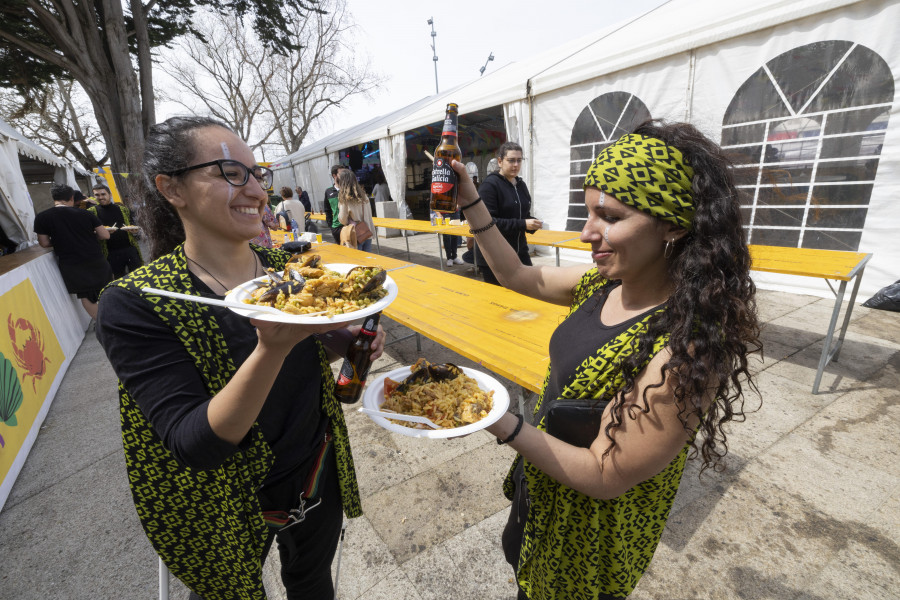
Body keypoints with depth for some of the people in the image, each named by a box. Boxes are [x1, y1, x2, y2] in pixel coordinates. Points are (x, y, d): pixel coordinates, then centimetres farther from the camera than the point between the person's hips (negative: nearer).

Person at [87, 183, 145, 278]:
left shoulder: (123, 209, 10)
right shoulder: (91, 212, 5)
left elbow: (133, 224, 17)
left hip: (130, 248, 1)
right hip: (111, 253, -1)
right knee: (119, 278, 8)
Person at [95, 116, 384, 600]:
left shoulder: (281, 266, -7)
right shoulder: (134, 303, -22)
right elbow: (194, 444, -28)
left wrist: (351, 338, -14)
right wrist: (272, 346, -44)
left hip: (319, 476, 4)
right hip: (226, 508, -4)